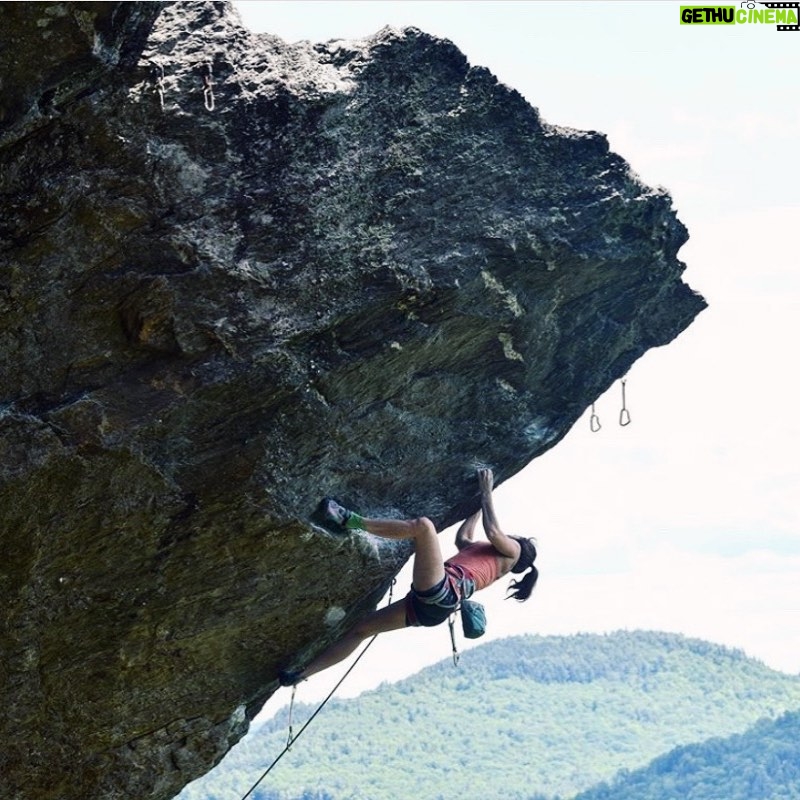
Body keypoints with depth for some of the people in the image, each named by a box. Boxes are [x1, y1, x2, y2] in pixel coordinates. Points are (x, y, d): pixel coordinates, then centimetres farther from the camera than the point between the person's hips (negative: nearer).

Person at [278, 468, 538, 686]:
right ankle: (302, 674, -1)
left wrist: (487, 494, 12)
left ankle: (352, 522, -25)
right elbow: (463, 538, 53)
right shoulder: (485, 553, 39)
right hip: (426, 603, 9)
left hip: (441, 592, -9)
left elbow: (492, 531, 0)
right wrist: (481, 505, 61)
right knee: (361, 628, 4)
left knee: (422, 525, -22)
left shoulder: (512, 551, 18)